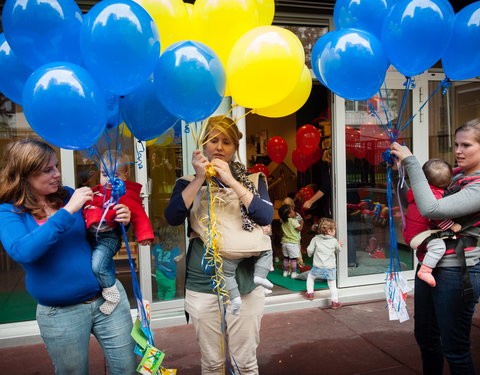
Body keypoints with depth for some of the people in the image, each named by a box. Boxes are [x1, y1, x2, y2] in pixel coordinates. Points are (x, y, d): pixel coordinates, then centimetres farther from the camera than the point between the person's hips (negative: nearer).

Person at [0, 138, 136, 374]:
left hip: (108, 296, 3)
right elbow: (22, 252, -27)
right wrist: (67, 212, -27)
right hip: (59, 313, -2)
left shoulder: (69, 196, 2)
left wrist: (120, 220, -10)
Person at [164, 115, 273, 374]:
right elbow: (173, 218, -9)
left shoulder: (253, 180, 7)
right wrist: (199, 179, -15)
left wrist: (232, 181, -14)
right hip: (203, 283, 0)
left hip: (245, 281, 0)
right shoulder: (189, 182, 7)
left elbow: (266, 217, -8)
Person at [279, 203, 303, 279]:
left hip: (285, 242, 7)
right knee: (293, 258, 0)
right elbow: (299, 229, -15)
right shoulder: (293, 221, -17)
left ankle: (285, 272, 21)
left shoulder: (283, 221, 4)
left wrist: (294, 216, 21)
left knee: (286, 258, 14)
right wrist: (302, 223, 2)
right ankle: (293, 273, 2)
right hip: (293, 242, -7)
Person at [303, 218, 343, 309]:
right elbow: (338, 251, 17)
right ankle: (335, 302, 13)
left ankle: (310, 293, 25)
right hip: (331, 268, 0)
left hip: (318, 268, 0)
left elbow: (309, 251, 0)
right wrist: (339, 245, 35)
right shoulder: (334, 241, 1)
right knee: (332, 285, 12)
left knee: (310, 276, 26)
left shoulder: (315, 239, 0)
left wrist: (310, 254, 22)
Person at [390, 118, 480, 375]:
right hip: (428, 266, 9)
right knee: (425, 336, 22)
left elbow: (430, 209, -30)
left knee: (454, 349, 6)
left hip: (455, 274, -9)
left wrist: (410, 162, -25)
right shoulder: (457, 177, 8)